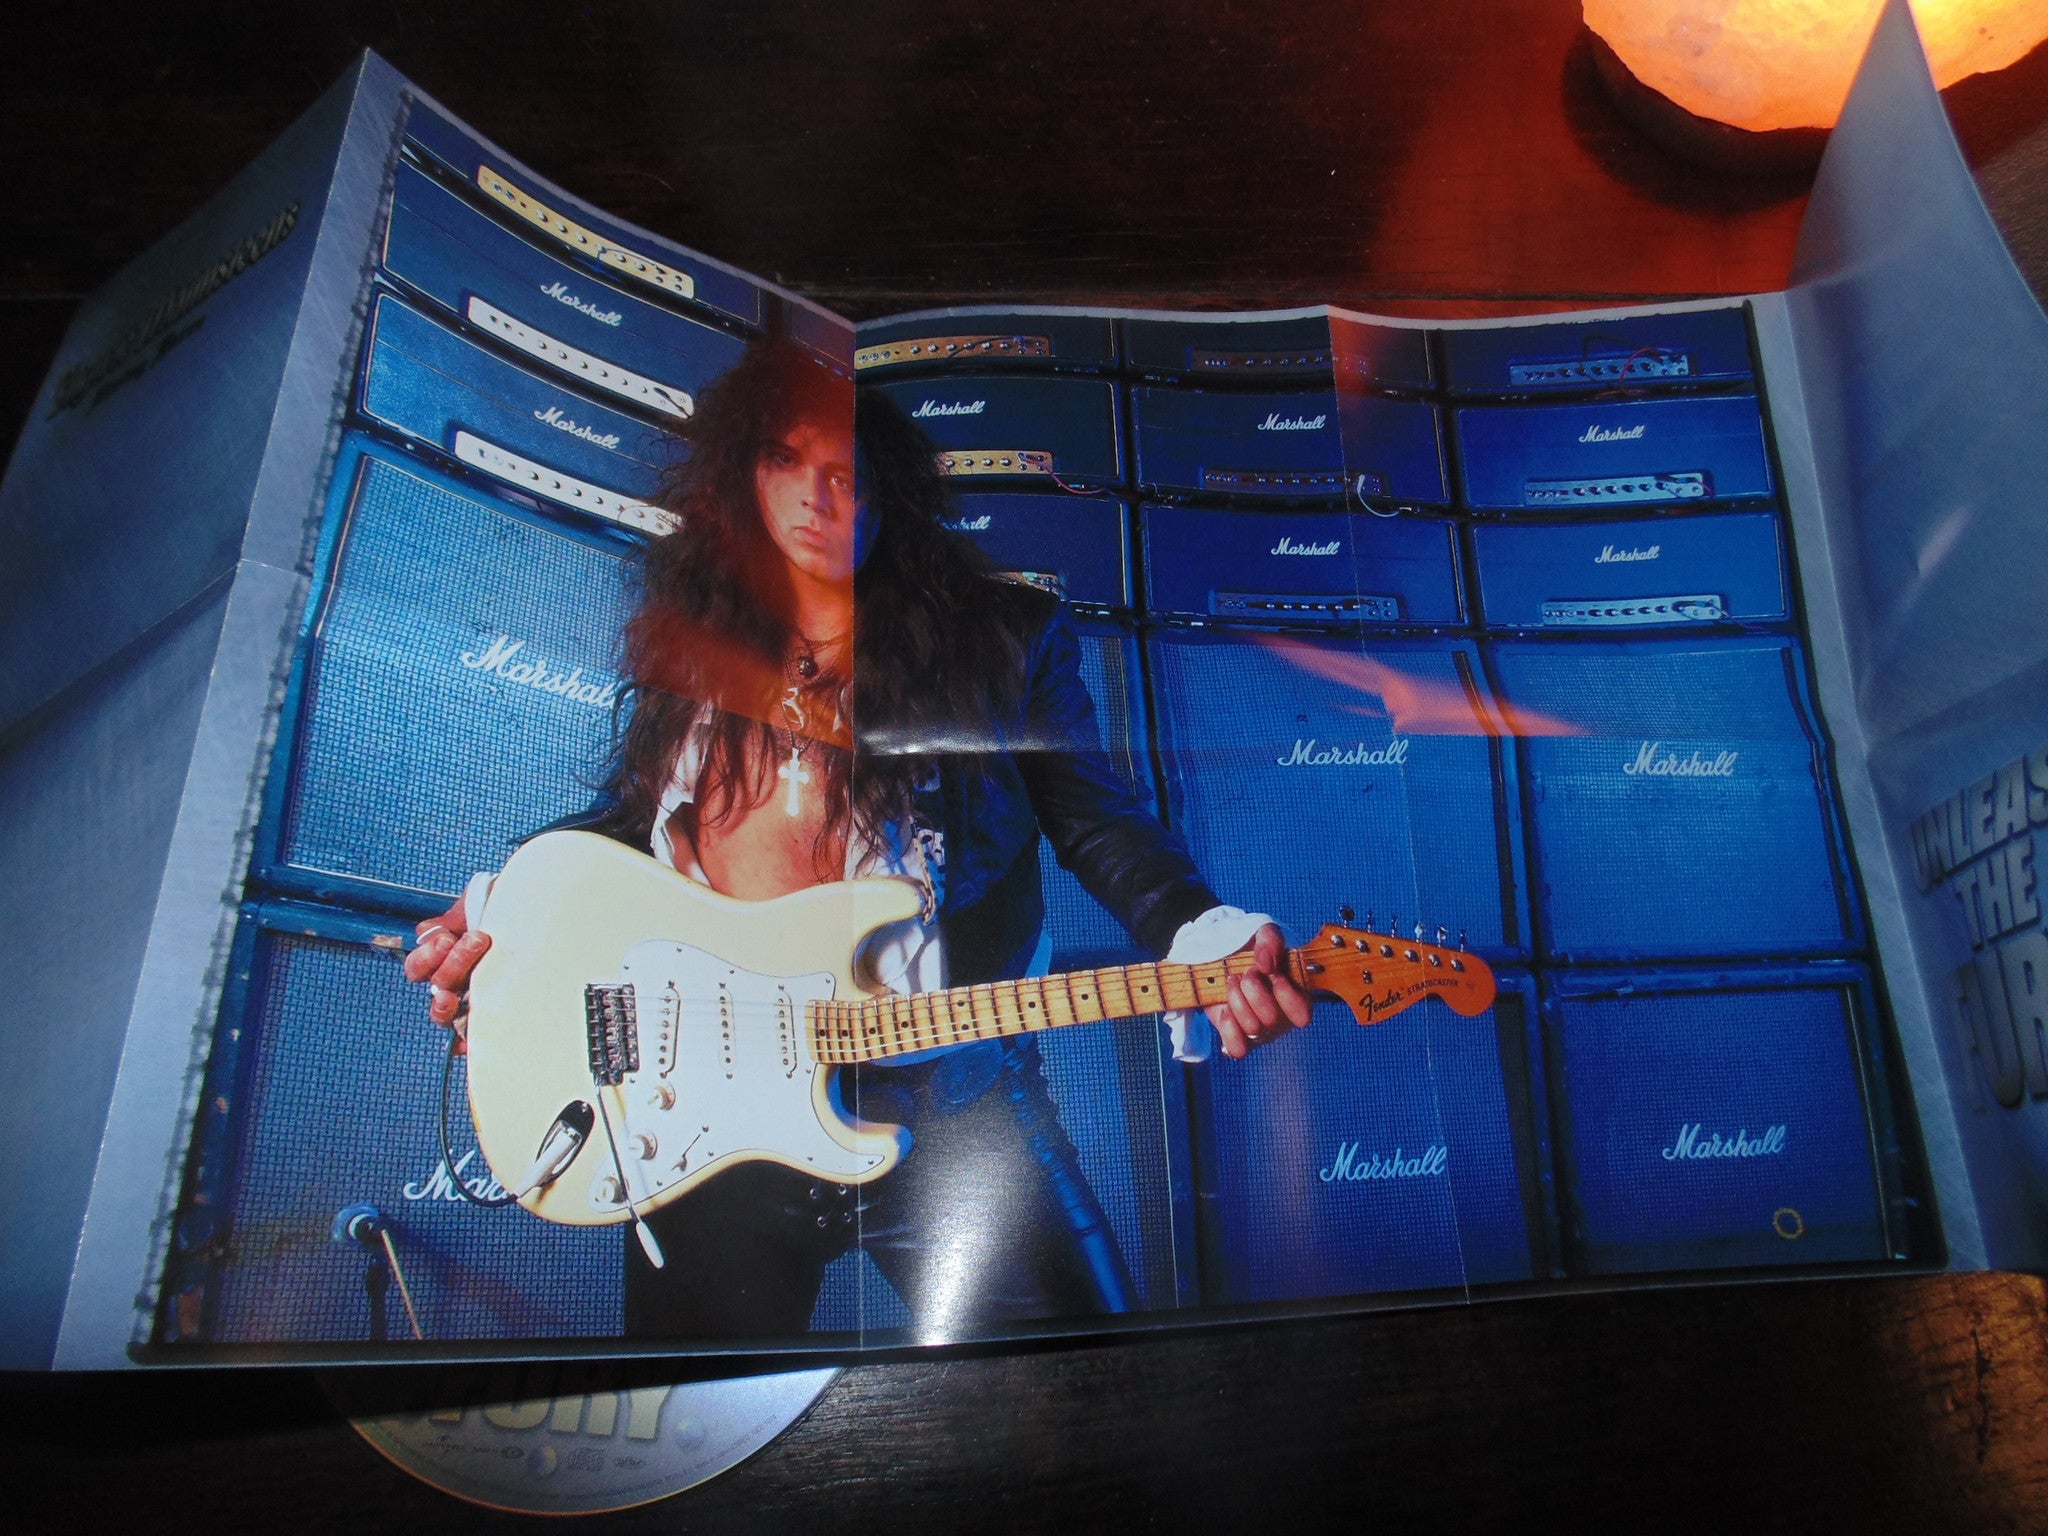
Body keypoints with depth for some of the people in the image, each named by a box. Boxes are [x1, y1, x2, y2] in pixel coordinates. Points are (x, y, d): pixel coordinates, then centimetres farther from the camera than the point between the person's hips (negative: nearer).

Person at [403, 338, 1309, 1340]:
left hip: (944, 1108, -2)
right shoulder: (692, 638, 8)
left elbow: (1097, 824, 0)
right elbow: (633, 821, 19)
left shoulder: (1003, 641, -1)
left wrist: (1200, 938, -17)